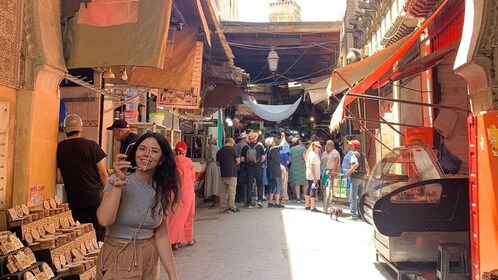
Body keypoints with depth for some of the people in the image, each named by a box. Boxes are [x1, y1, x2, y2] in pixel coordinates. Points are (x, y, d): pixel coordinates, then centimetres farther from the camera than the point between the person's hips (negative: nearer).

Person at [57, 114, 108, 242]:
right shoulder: (91, 145, -7)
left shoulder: (59, 148, -2)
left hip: (74, 198, 2)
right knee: (98, 231, 8)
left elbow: (57, 178, 4)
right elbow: (103, 174, -6)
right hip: (95, 196, -2)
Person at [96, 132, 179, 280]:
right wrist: (119, 181, -30)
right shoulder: (117, 180, -12)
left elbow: (161, 236, 1)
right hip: (118, 259, -4)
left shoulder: (162, 190, 0)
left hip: (149, 261, 4)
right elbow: (104, 220, -27)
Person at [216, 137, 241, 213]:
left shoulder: (219, 151, 11)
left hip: (223, 174, 6)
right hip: (231, 173, -6)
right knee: (232, 191, -2)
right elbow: (238, 160, -7)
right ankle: (232, 208, -1)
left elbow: (217, 163, 16)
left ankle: (223, 208, 13)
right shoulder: (232, 149, -7)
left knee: (223, 191, 10)